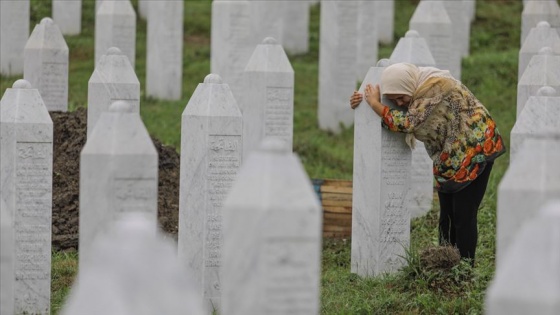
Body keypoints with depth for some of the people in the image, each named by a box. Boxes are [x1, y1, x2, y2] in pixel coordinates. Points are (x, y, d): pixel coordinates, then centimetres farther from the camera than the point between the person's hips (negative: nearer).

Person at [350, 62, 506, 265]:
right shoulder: (415, 93, -1)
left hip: (474, 150, -9)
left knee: (463, 216, -9)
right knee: (447, 218, 9)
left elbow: (405, 122, -35)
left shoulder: (435, 87, -27)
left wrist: (374, 104, -23)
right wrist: (363, 102, 2)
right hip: (449, 159, 9)